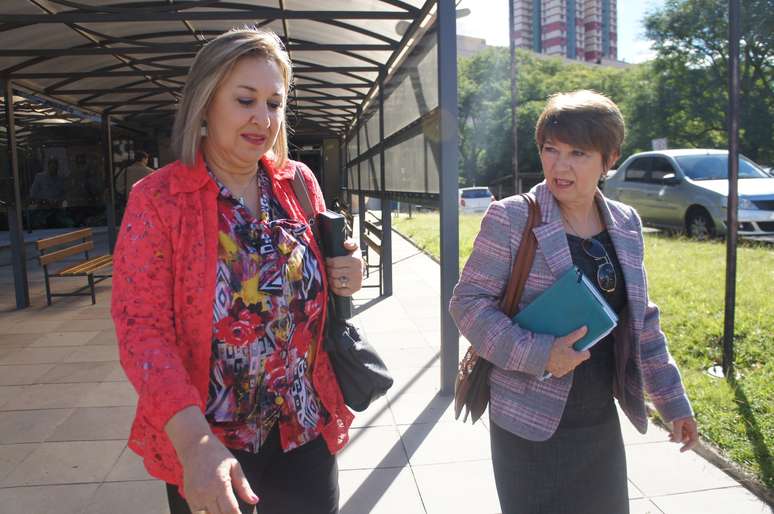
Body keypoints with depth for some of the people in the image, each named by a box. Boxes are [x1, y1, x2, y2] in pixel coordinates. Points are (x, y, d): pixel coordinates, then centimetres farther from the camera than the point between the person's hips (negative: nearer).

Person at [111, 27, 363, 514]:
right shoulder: (156, 199, -12)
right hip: (206, 443, -3)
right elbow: (141, 327, -16)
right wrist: (195, 442, -28)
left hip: (308, 428, 3)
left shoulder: (300, 182, -1)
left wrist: (345, 276, -11)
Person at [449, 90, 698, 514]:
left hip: (602, 423, 6)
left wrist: (672, 399, 12)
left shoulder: (625, 224, 3)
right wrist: (538, 355, -23)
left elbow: (641, 320, 11)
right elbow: (467, 303, -13)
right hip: (531, 425, -5)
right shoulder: (510, 218, -14)